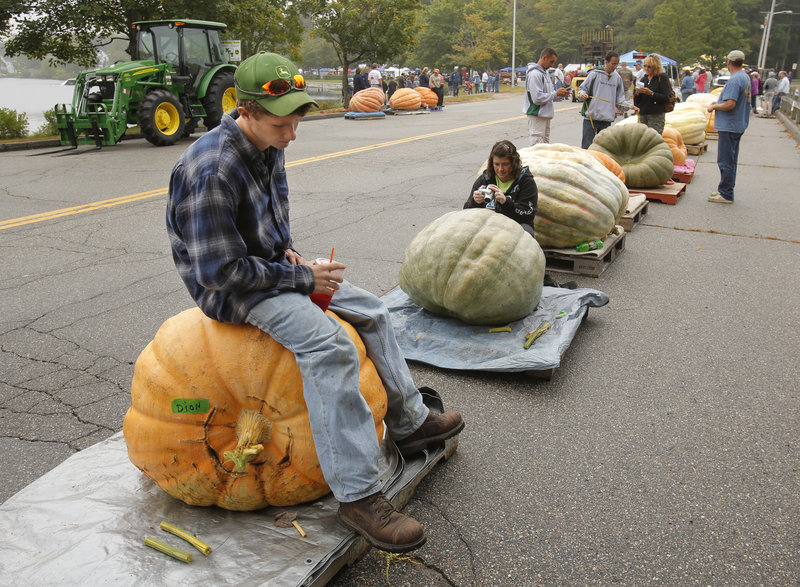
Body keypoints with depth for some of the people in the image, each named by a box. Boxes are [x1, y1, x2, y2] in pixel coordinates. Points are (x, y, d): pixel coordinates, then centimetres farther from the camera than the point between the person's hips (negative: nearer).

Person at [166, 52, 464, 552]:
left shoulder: (269, 145, 2)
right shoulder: (212, 170, -27)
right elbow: (219, 271, -26)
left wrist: (287, 251, 1)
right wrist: (300, 277, -20)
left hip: (271, 268, 10)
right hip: (230, 289, -9)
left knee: (370, 310, 10)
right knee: (329, 345, -31)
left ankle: (410, 422, 23)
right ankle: (358, 496, -24)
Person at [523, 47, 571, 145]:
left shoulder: (545, 73, 15)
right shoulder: (534, 74, -17)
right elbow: (537, 98, -24)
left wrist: (560, 93, 2)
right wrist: (556, 93, -15)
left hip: (545, 115, 10)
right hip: (537, 116, -10)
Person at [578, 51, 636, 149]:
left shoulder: (617, 78, 11)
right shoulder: (595, 74, -1)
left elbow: (620, 99, 15)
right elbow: (582, 89, 3)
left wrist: (630, 106, 0)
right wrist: (582, 94, -20)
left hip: (607, 119, 4)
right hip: (591, 117, -4)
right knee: (586, 146, -3)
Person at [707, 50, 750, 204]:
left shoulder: (734, 80, -19)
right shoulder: (745, 77, 13)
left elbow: (730, 104, -26)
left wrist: (714, 107, -10)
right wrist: (718, 103, 16)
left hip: (729, 126, -10)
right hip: (738, 125, 10)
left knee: (726, 161, -5)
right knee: (730, 160, 16)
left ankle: (726, 194, -1)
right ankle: (725, 190, 25)